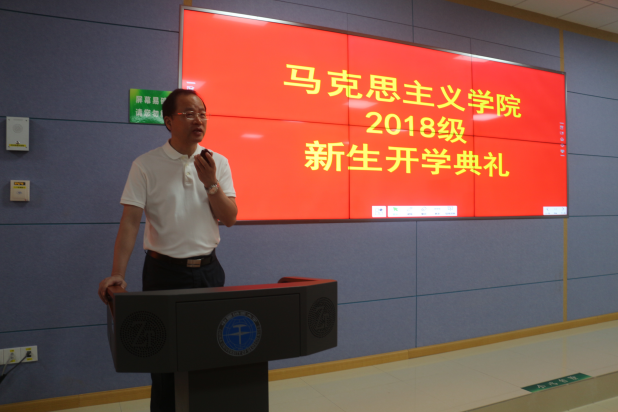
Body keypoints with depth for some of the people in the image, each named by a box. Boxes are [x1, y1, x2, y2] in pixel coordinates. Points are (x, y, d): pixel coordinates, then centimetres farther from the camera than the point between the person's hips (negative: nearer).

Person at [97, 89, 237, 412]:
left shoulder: (217, 163, 4)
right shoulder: (146, 165, -4)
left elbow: (229, 218, 0)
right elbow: (130, 221, -9)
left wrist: (210, 183, -15)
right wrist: (117, 273, -18)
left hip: (207, 269, 3)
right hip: (164, 271, -2)